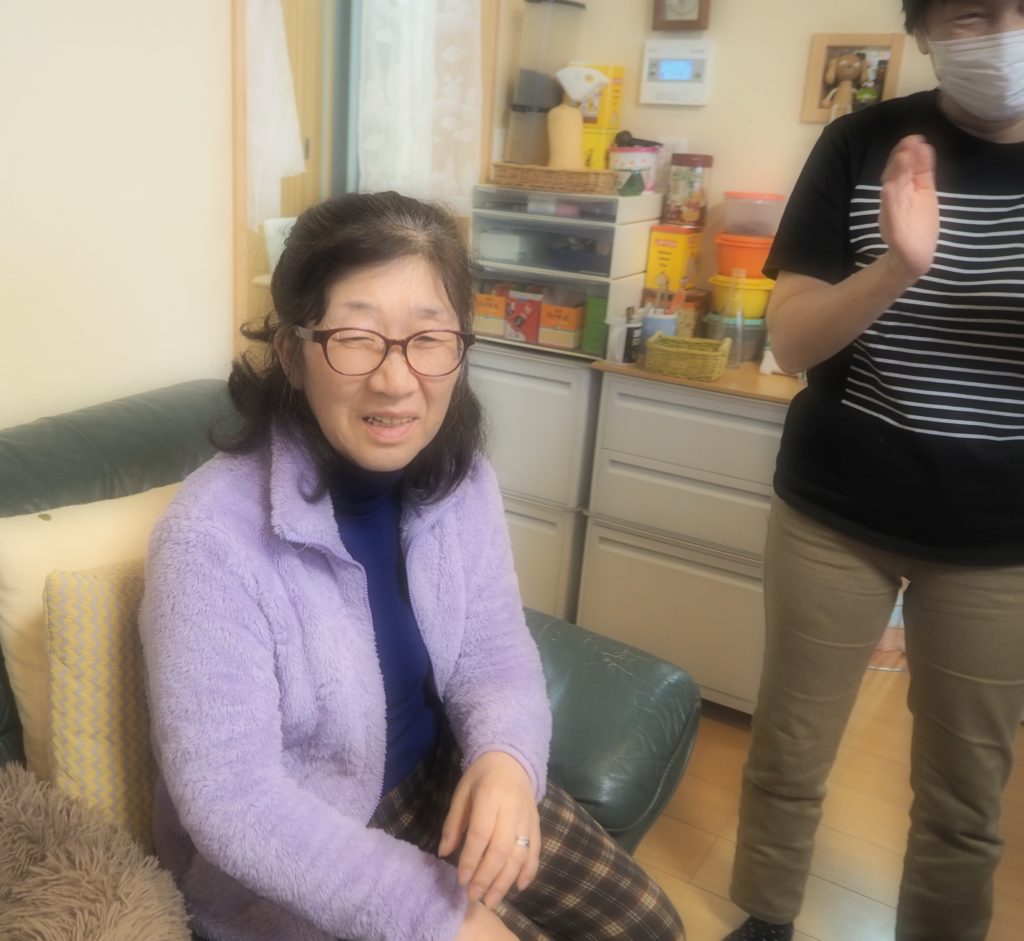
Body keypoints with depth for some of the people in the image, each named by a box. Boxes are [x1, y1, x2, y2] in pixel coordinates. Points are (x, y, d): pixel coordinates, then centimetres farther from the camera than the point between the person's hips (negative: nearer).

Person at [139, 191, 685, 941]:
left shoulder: (462, 481, -9)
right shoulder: (212, 538, -28)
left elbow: (495, 654, -2)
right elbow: (234, 805, -25)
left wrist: (506, 757, -24)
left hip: (441, 778, 6)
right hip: (296, 870, -5)